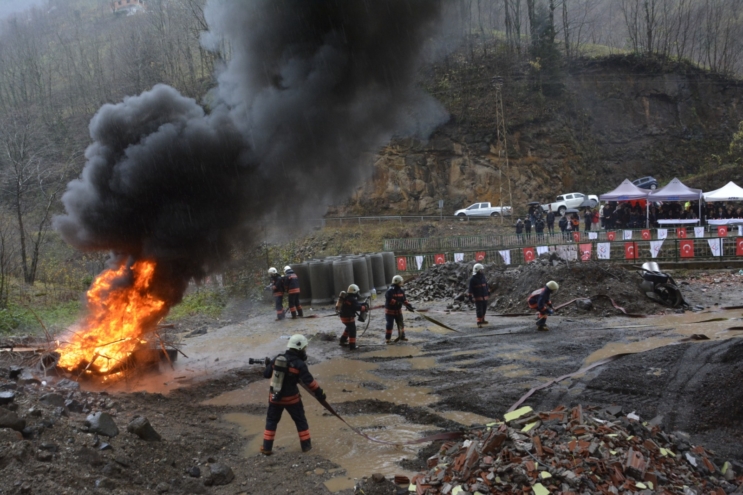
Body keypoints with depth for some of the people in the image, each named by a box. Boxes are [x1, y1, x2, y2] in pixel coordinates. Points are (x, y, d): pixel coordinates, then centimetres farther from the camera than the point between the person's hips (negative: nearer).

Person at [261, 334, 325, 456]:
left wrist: (269, 365, 25)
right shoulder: (299, 364, -15)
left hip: (275, 397, 3)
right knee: (300, 420, 16)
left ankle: (267, 448, 17)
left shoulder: (277, 359, -3)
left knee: (271, 420, 17)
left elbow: (266, 374, 5)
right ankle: (306, 445, 24)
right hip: (291, 398, -3)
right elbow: (309, 381, -15)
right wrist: (320, 393, -6)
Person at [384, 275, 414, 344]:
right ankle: (387, 339, 0)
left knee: (401, 323, 14)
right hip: (390, 310, -7)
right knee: (389, 324, -7)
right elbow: (389, 300, -30)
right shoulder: (390, 291, -21)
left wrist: (409, 305, -10)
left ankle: (401, 336, 30)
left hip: (398, 310, 7)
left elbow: (404, 300, 3)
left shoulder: (401, 291, 1)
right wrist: (397, 302, -34)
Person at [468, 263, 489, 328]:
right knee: (479, 310, -11)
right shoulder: (472, 279, -14)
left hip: (484, 297, 7)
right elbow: (470, 289, -13)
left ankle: (482, 320, 31)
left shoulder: (483, 277, 5)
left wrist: (488, 291, 29)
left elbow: (486, 284, 20)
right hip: (478, 297, -7)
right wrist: (470, 297, -16)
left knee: (484, 309, 15)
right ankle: (479, 323, -10)